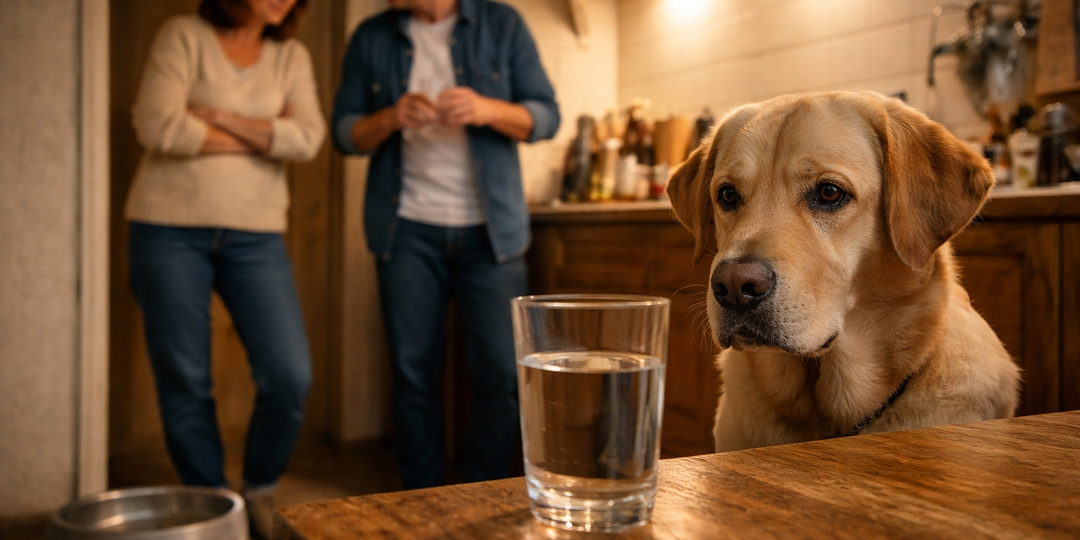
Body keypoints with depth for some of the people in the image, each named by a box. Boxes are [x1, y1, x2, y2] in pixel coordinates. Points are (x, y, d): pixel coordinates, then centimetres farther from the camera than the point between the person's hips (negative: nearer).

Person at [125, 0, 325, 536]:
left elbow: (307, 138, -6)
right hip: (170, 229, -2)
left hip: (256, 234, 3)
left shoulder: (292, 56, 10)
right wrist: (260, 139, -5)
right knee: (184, 381, 4)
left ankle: (260, 490, 19)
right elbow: (157, 125, -13)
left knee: (290, 376, -7)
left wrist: (218, 117, -11)